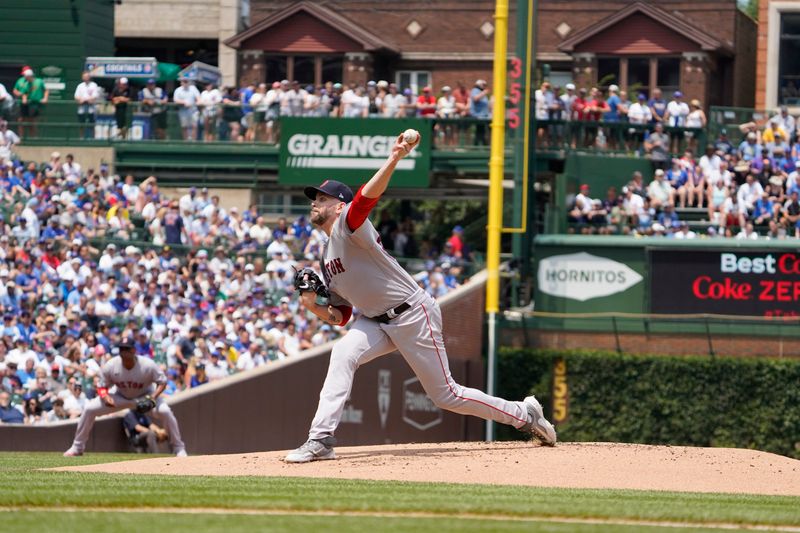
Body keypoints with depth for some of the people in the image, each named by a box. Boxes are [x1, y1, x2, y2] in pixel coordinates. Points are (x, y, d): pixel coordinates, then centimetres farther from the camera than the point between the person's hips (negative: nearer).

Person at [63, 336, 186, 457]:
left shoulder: (148, 366, -29)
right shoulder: (110, 366, -24)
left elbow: (162, 382, -17)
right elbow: (102, 388, -11)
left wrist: (153, 397, -36)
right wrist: (106, 397, -35)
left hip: (144, 396, -2)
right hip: (120, 397, 2)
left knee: (165, 411, -29)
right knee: (89, 409, -13)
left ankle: (179, 448, -12)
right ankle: (77, 447, 4)